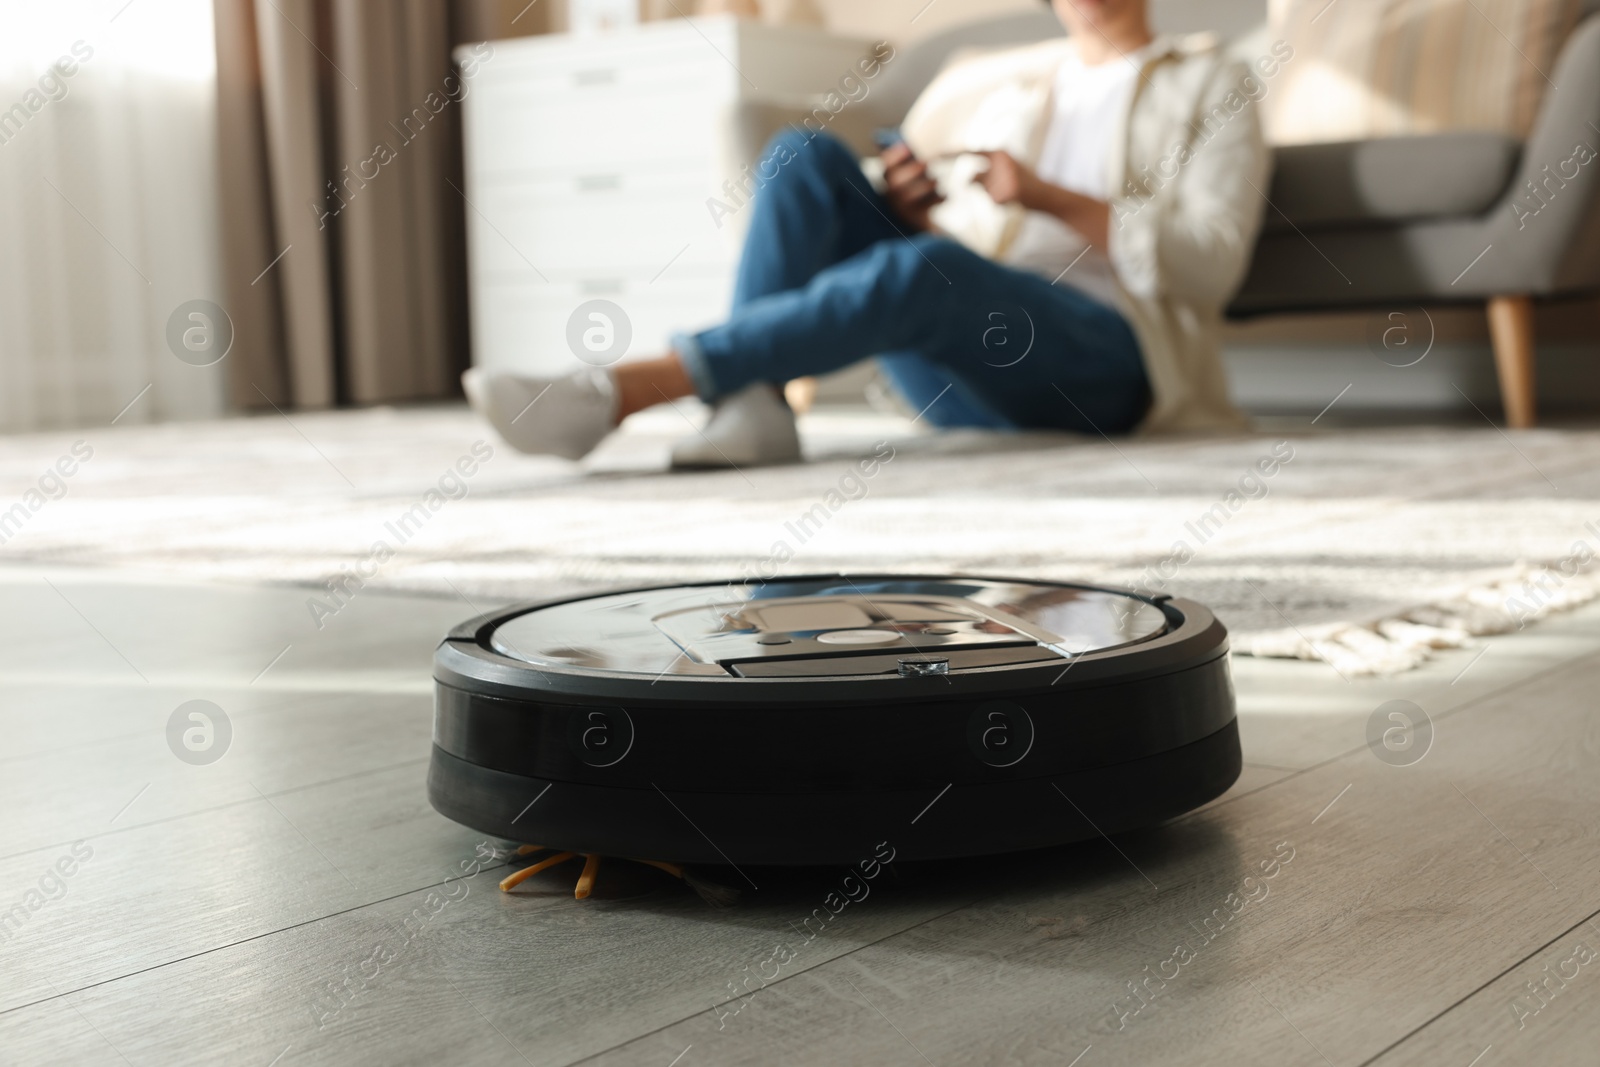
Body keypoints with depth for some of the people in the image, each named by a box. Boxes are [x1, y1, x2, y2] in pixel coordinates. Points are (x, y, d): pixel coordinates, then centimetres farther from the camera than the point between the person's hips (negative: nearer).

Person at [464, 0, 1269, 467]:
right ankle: (750, 402, -34)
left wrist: (1048, 198, -13)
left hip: (1105, 362, -4)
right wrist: (904, 207, -5)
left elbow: (1212, 266, -3)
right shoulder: (992, 83, 23)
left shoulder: (1210, 87, 12)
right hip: (959, 376, 4)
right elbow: (927, 236, 20)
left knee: (919, 272, -36)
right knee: (807, 155, -15)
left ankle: (614, 395, -40)